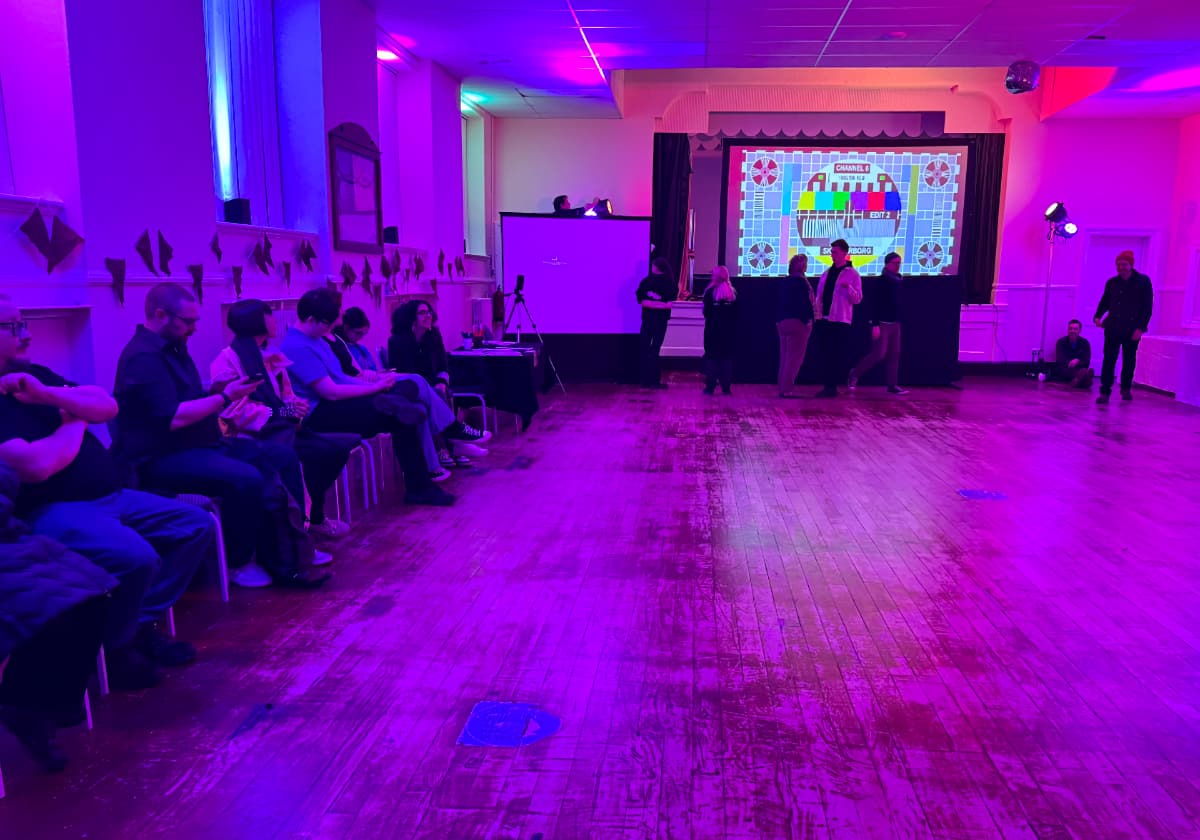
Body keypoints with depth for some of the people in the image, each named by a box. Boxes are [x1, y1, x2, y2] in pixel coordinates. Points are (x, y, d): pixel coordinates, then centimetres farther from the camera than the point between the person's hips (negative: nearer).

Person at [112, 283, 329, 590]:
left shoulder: (171, 347, 14)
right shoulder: (143, 357, -18)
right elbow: (173, 418, -27)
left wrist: (217, 389, 1)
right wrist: (225, 397, -18)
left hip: (197, 443, 11)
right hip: (162, 457, -11)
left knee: (283, 457, 4)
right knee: (247, 479, -33)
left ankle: (291, 550, 5)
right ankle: (239, 563, -11)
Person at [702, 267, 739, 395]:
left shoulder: (710, 291, -6)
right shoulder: (733, 292, 3)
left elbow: (706, 311, -8)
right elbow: (737, 312, 3)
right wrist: (731, 321, 13)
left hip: (713, 328, -3)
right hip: (729, 329, 3)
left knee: (711, 357, 2)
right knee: (727, 357, 6)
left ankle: (710, 386, -3)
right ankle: (726, 387, 4)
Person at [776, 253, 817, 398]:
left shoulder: (784, 281, 14)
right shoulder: (800, 280, -10)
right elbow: (804, 302, -17)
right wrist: (808, 319, -11)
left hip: (782, 321, 8)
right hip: (797, 322, -8)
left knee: (785, 357, 11)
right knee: (794, 358, -7)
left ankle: (782, 388, 12)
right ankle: (786, 389, -10)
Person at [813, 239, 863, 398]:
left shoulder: (852, 274, -3)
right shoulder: (827, 272, 14)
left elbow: (858, 299, -8)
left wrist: (849, 288, -25)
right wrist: (816, 314, 7)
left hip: (840, 321, -6)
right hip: (824, 319, 6)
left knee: (837, 355, -2)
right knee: (826, 354, 7)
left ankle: (833, 386, 2)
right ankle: (828, 386, 13)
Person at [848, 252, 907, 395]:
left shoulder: (899, 280, 12)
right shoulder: (882, 280, -10)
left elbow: (898, 302, 16)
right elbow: (875, 302, -16)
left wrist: (900, 321, 12)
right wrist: (875, 325, -21)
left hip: (895, 323, 8)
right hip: (882, 323, -8)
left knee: (894, 355, 5)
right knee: (879, 354, -9)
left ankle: (893, 385, 8)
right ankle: (855, 373, 10)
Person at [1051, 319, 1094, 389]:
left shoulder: (1085, 343, 5)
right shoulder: (1061, 342, 1)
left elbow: (1086, 362, -4)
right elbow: (1060, 360, -11)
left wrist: (1077, 362, -26)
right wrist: (1071, 363, -32)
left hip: (1079, 369, 2)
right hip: (1063, 371, -2)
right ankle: (1082, 378, -72)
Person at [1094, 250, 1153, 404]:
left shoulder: (1143, 282, -1)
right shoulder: (1112, 282, 8)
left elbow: (1148, 306, -3)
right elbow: (1104, 302, 15)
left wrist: (1140, 327, -11)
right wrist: (1098, 316, -5)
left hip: (1132, 329, -1)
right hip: (1112, 327, 1)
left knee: (1129, 360, 11)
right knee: (1109, 360, -6)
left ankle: (1126, 388, 27)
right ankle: (1105, 392, -5)